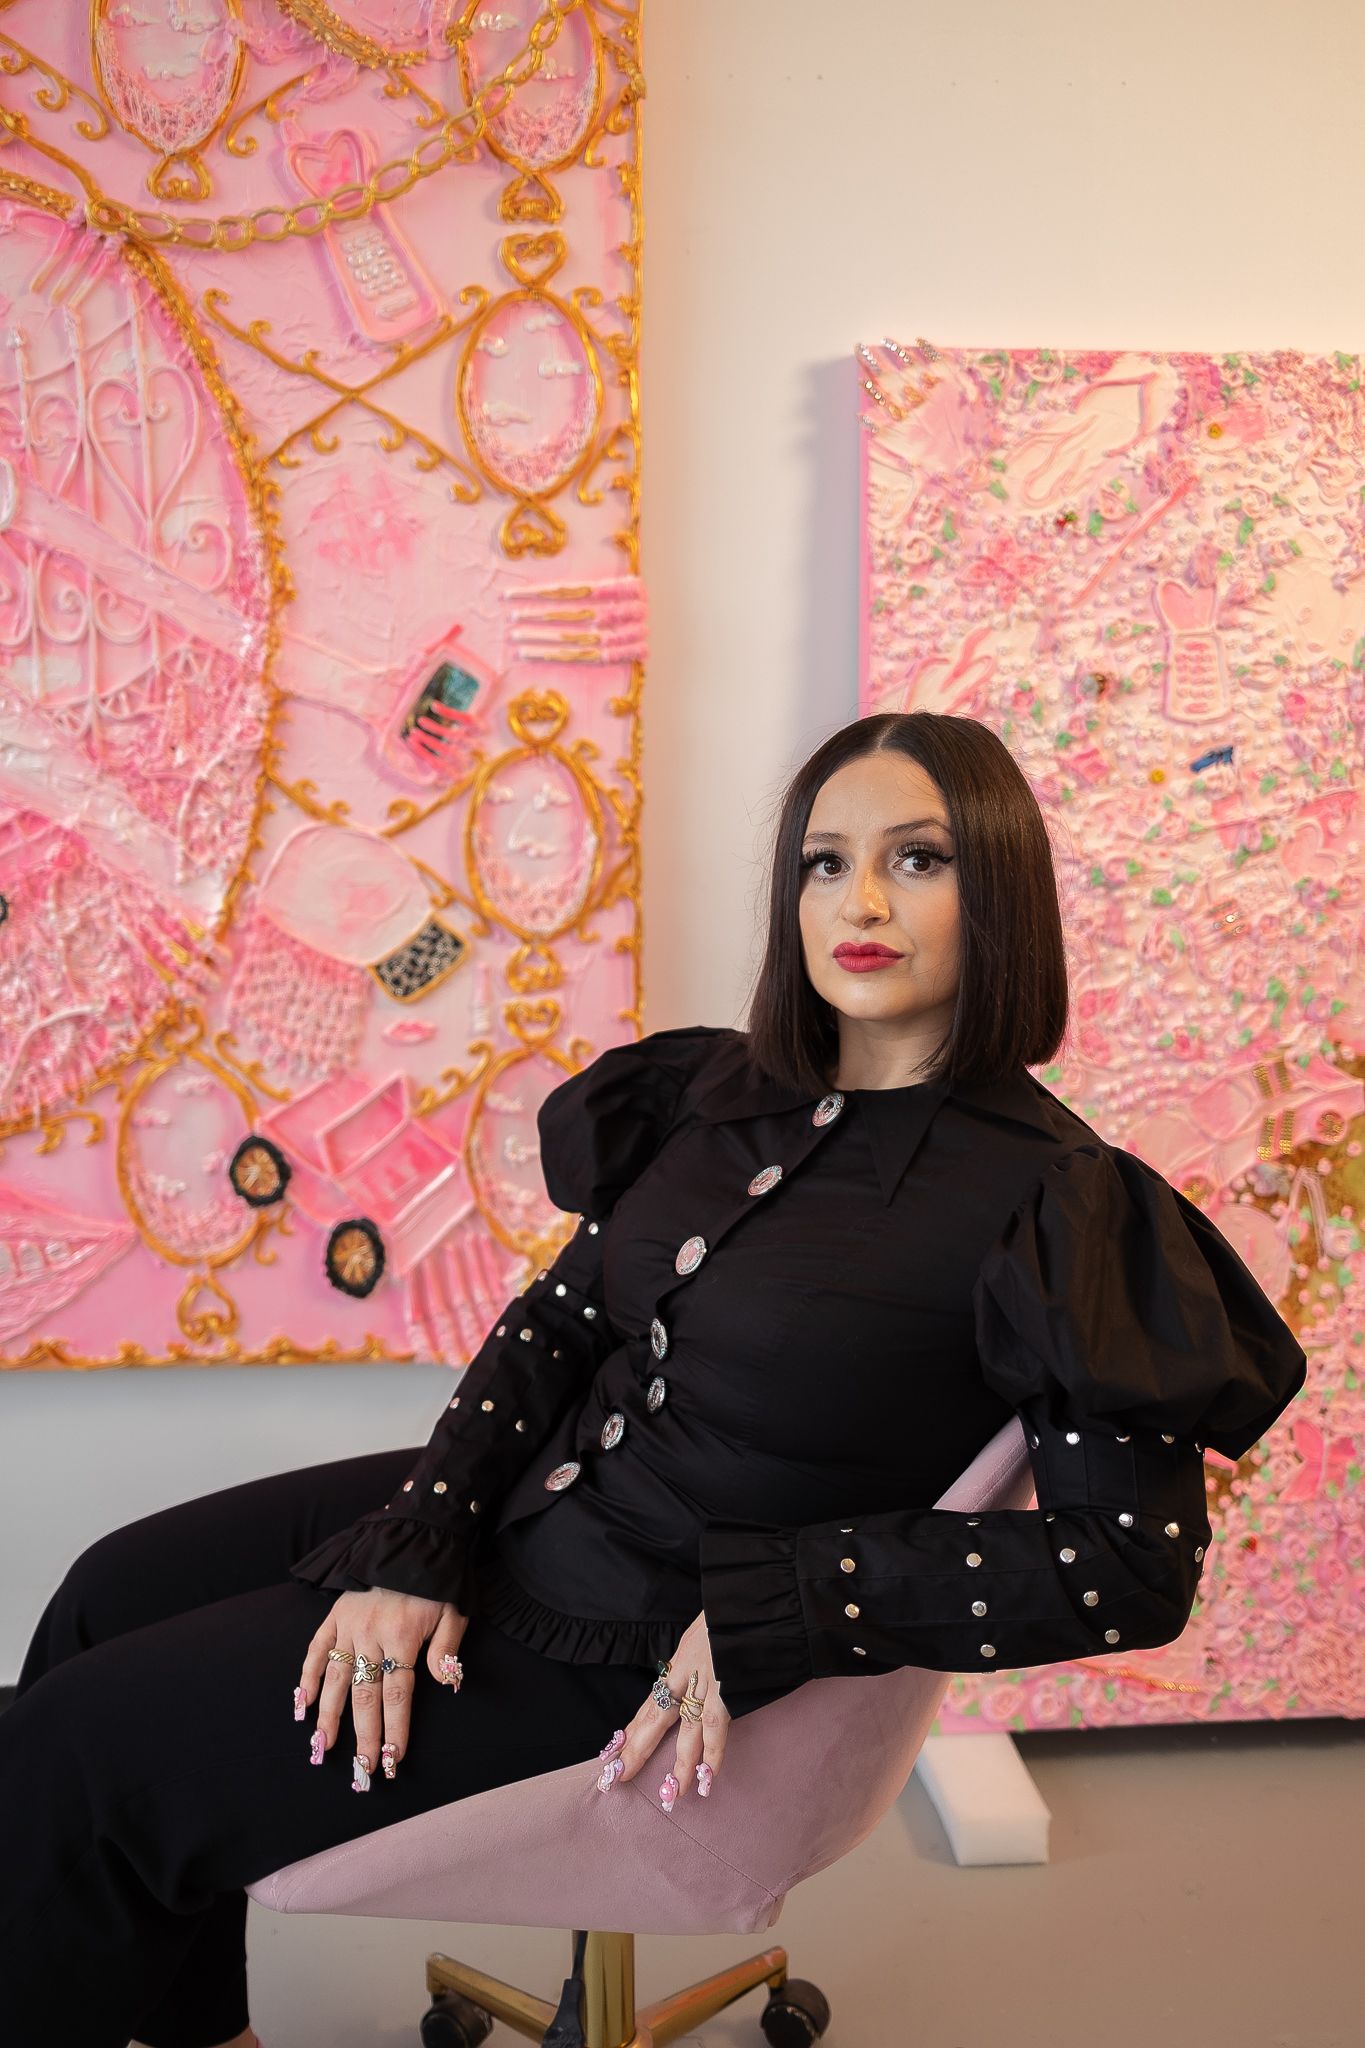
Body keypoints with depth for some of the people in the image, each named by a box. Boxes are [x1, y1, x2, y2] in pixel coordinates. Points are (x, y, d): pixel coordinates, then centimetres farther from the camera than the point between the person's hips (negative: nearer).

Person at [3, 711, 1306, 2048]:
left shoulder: (1048, 1201, -17)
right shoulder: (724, 1093, 3)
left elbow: (1141, 1558, -17)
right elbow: (557, 1320, 5)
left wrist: (767, 1613, -21)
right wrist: (417, 1545, -10)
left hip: (646, 1657, -7)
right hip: (520, 1507, 7)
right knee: (119, 1590, 10)